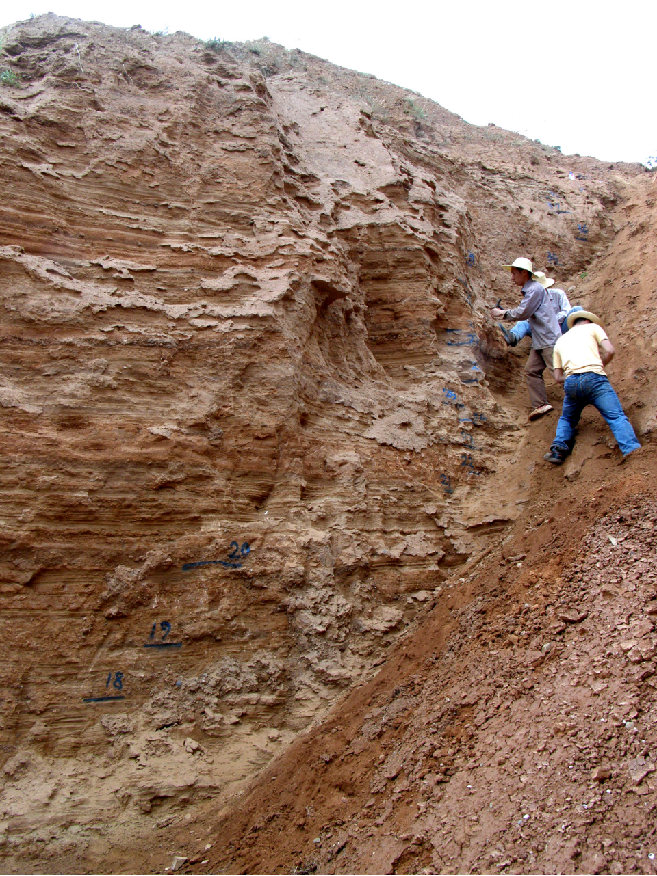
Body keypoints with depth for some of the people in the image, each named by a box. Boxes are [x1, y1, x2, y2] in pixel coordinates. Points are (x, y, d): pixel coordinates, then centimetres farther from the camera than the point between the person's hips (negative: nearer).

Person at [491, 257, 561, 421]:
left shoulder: (535, 289, -14)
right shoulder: (528, 290, 17)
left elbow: (523, 313, -17)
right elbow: (525, 313, 21)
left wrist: (503, 313, -5)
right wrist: (504, 314, 15)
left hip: (549, 339, -10)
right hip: (539, 342, 10)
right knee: (531, 371, 6)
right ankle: (541, 404, 6)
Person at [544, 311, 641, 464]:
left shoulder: (560, 341, 30)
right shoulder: (593, 327, 21)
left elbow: (558, 377, 24)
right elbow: (609, 351, 5)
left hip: (571, 382, 4)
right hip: (594, 379, -4)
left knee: (567, 419, 24)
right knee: (617, 417, -7)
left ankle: (558, 450, 7)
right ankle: (632, 450, -24)